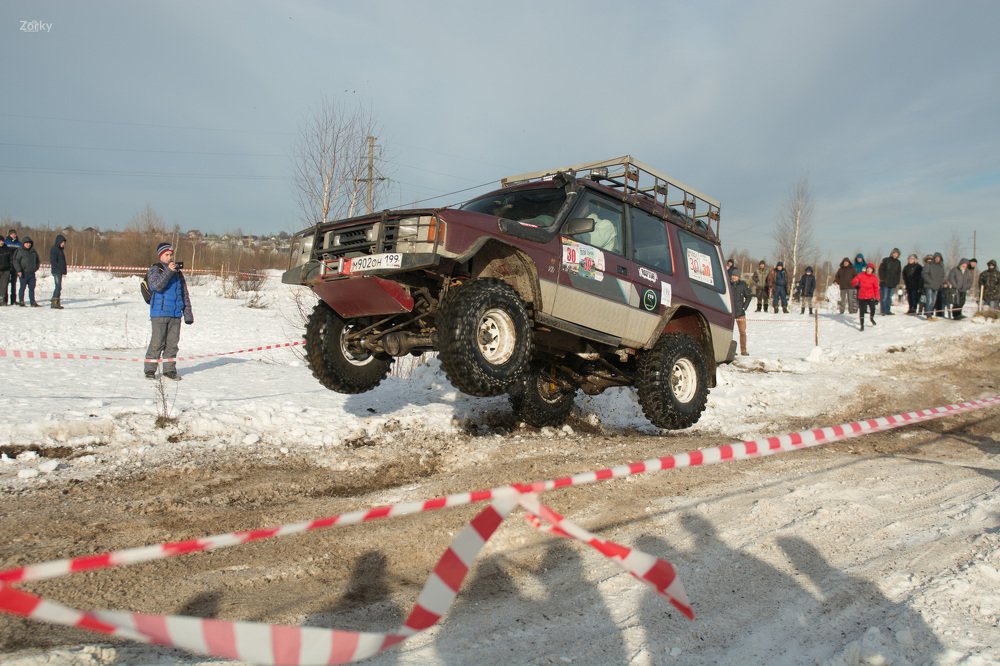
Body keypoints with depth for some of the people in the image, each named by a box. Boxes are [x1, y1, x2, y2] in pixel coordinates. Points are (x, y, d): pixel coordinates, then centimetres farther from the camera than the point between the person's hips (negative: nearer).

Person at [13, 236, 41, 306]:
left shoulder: (33, 251, 14)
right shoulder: (20, 251, -3)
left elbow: (37, 260, 28)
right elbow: (16, 261, -7)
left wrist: (36, 268, 17)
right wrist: (18, 270, -15)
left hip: (32, 273, 5)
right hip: (23, 273, -5)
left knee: (32, 288, 5)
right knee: (22, 287, 0)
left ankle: (32, 302, 7)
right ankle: (21, 301, 8)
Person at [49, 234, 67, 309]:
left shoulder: (60, 249, 17)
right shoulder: (54, 249, -11)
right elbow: (53, 261, -17)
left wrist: (63, 270, 11)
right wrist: (60, 269, -20)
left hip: (59, 272, 10)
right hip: (56, 271, -10)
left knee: (58, 287, 12)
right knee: (58, 287, -11)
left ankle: (54, 302, 18)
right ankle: (55, 303, -11)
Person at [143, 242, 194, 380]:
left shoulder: (178, 272, 15)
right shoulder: (154, 270, 0)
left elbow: (185, 294, 18)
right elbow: (157, 285, -20)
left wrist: (187, 312, 14)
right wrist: (168, 271, -22)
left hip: (175, 314, 5)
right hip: (159, 313, -5)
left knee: (172, 342, 7)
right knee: (157, 342, -6)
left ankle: (169, 369, 15)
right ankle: (149, 370, 4)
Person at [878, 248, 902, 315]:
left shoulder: (898, 262, 12)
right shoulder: (886, 260, -1)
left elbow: (899, 272, 16)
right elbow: (881, 269, -3)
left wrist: (897, 281, 6)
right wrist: (882, 279, -10)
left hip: (893, 283, 5)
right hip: (885, 282, -5)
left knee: (889, 297, 8)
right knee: (884, 297, -6)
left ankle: (888, 310, 12)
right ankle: (883, 311, -2)